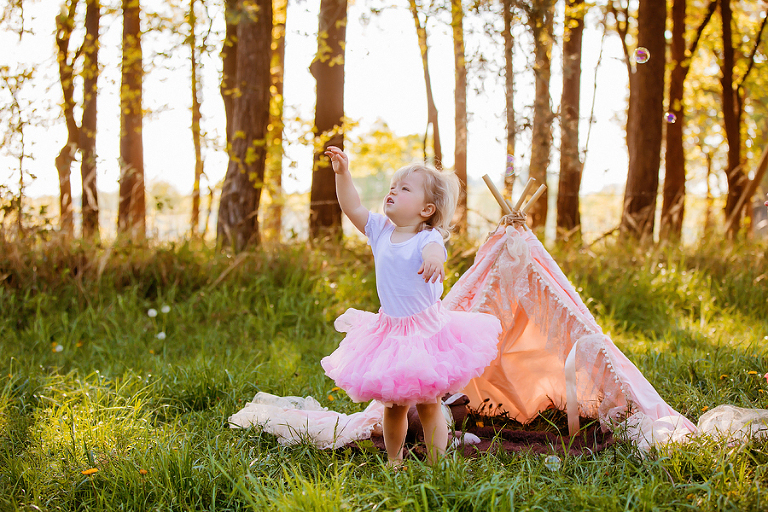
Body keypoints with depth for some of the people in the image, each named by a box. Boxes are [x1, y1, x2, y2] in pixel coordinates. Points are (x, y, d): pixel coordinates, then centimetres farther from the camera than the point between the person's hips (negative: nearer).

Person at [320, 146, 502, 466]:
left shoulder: (427, 238, -17)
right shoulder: (381, 230, 1)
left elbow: (434, 249, -40)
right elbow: (352, 208, 3)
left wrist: (434, 259, -63)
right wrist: (342, 173, -7)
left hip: (425, 330, -5)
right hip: (389, 330, 5)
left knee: (428, 404, 4)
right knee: (393, 404, 14)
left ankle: (436, 465, 16)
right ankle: (393, 461, 31)